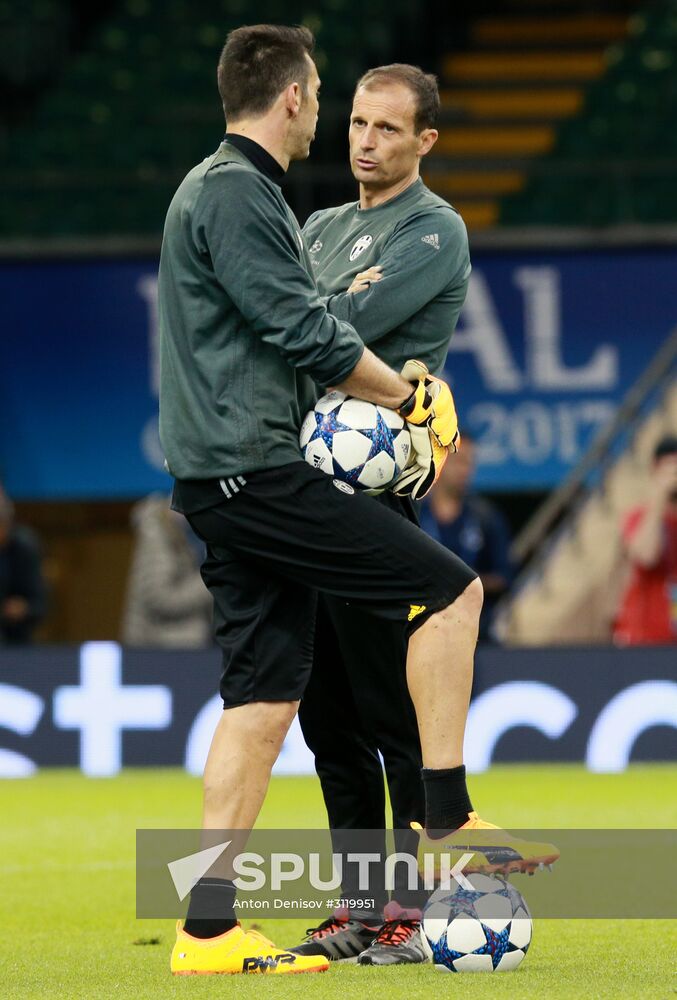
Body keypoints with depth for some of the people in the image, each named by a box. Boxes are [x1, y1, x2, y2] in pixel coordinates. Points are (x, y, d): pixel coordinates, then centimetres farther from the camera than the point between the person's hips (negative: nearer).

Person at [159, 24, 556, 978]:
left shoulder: (219, 187, 21)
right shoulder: (236, 193, -12)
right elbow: (306, 334, -17)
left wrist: (389, 384, 20)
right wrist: (415, 397, -6)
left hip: (226, 481, 10)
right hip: (255, 468, -10)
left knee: (265, 697, 7)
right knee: (451, 588, -8)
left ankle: (209, 927, 5)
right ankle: (446, 820, -5)